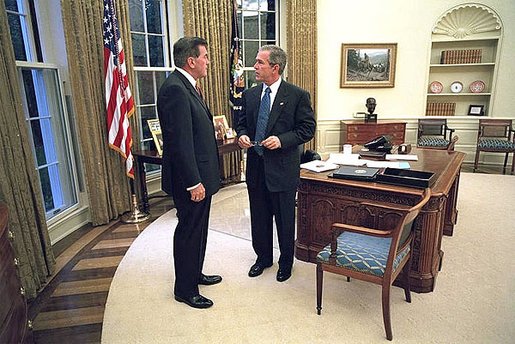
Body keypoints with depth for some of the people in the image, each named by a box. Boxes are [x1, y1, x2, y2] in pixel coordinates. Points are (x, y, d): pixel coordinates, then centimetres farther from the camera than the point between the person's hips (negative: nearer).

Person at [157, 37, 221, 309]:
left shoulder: (185, 85, 12)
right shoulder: (175, 89, -21)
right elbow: (180, 141, -25)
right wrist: (194, 182, -24)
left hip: (199, 175, 11)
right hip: (190, 178, -10)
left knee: (197, 229, 22)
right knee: (189, 231, 4)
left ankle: (195, 274, 41)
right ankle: (185, 289, 24)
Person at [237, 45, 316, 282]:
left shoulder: (297, 95, -7)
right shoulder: (249, 95, 7)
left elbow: (308, 128, -8)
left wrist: (282, 140, -21)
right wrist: (242, 136, -7)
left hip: (282, 167, -4)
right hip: (255, 167, 5)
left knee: (285, 219, 10)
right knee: (259, 217, 17)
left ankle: (286, 262, 32)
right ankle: (263, 257, 38)